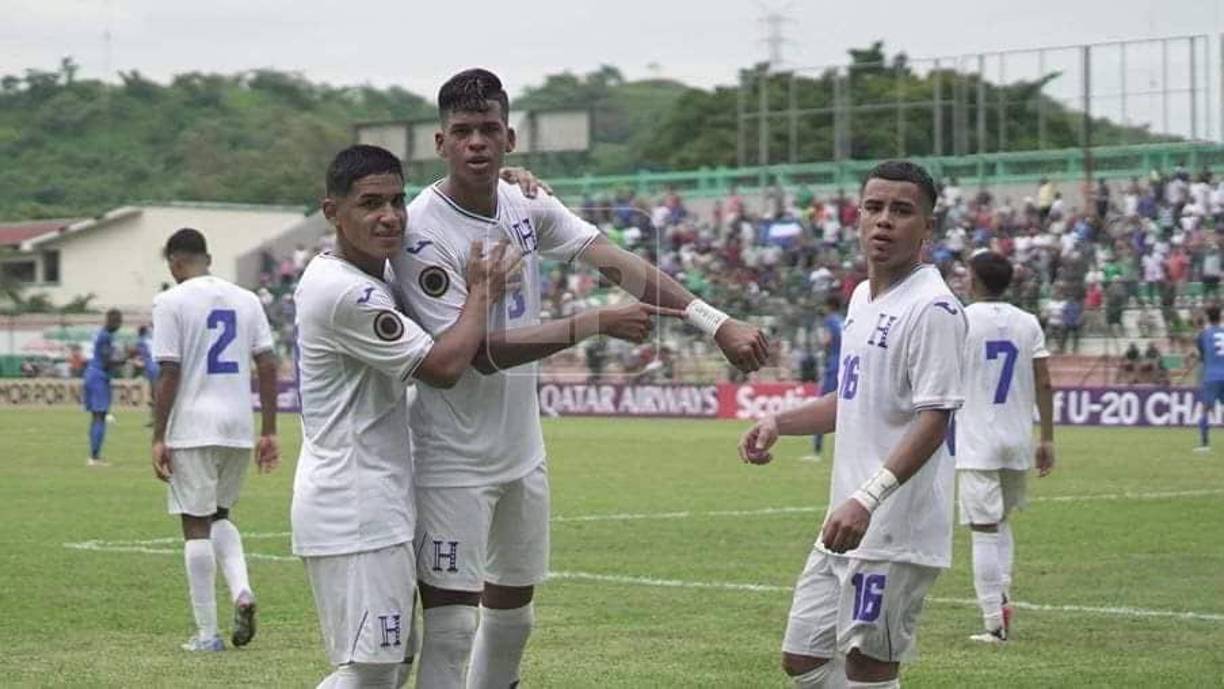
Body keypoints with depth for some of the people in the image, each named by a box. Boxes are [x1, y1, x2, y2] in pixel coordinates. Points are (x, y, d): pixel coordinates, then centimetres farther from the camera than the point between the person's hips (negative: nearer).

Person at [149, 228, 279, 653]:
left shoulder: (171, 302, -5)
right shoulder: (246, 300, 10)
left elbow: (169, 374, -10)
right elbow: (268, 366, 6)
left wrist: (158, 437, -6)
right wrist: (269, 432, 10)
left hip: (193, 429, -5)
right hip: (239, 426, 5)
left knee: (196, 525, 1)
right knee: (219, 515, 22)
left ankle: (207, 634, 2)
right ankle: (241, 589, -2)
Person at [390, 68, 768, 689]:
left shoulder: (529, 207, 1)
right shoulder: (422, 232, -19)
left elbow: (619, 263, -7)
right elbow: (480, 353, -23)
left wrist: (715, 322, -18)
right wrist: (597, 323, -25)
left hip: (523, 452, 7)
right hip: (454, 462, -7)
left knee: (513, 613, 18)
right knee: (451, 629, -9)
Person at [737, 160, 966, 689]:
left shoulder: (932, 308, -14)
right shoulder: (863, 297, 14)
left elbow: (933, 420, -21)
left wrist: (868, 498, -31)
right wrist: (780, 423, 12)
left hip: (895, 531, -9)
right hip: (846, 526, 10)